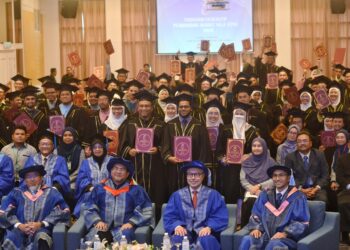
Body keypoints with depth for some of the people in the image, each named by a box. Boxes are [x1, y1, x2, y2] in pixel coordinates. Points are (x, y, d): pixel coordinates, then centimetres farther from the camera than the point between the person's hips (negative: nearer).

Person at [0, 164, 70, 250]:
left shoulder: (52, 193, 17)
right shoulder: (16, 193, 19)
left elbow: (62, 212, 3)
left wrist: (41, 224, -10)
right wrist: (19, 225, -11)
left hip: (41, 230, -1)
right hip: (19, 231, 1)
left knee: (42, 238, -36)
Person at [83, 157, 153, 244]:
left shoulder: (136, 190, 14)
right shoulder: (99, 189, 19)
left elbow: (146, 211, 7)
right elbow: (89, 209, 16)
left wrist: (131, 223, -8)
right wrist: (97, 221, -3)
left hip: (123, 228, 0)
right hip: (103, 228, 1)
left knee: (125, 236, -35)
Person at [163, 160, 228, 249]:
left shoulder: (213, 195, 11)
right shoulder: (177, 195, 15)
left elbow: (221, 217, 2)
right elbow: (169, 217, 8)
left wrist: (209, 227, -18)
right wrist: (177, 226, -15)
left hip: (204, 232, -1)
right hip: (184, 231, 1)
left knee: (206, 241, -36)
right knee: (177, 239, -34)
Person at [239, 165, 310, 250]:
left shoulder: (298, 197, 3)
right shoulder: (265, 195, 16)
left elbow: (302, 222, -2)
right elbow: (255, 215, 17)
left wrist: (285, 233, -16)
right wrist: (256, 228, -4)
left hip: (287, 238, -4)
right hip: (265, 235, 4)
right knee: (247, 240, -27)